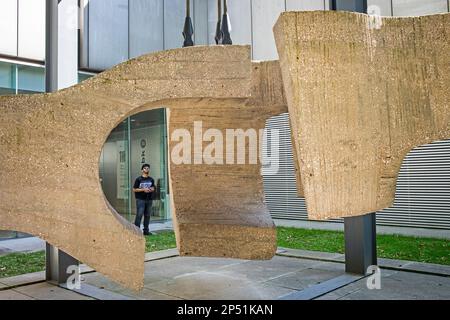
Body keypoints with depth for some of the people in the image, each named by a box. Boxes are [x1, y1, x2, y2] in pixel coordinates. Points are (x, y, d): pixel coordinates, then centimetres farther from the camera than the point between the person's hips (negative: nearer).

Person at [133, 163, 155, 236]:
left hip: (149, 199, 5)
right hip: (140, 199, -5)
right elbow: (134, 189, -3)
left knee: (147, 215, 7)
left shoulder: (151, 179, 12)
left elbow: (153, 188, 20)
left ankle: (146, 230, 13)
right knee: (139, 215, -9)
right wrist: (143, 189, -13)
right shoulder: (138, 179, -2)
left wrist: (151, 189, -4)